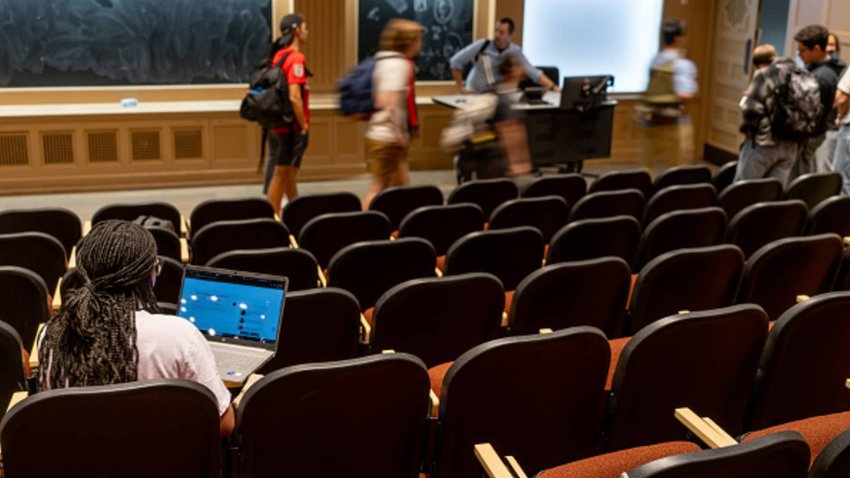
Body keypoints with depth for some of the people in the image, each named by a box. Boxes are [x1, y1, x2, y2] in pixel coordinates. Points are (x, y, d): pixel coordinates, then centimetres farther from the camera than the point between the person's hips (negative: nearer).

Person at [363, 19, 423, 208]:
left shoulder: (388, 61, 14)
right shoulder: (397, 64, -16)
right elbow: (386, 102, -25)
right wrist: (398, 133, -21)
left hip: (393, 138, 10)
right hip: (386, 138, -10)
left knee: (401, 183, 15)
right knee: (380, 189, -3)